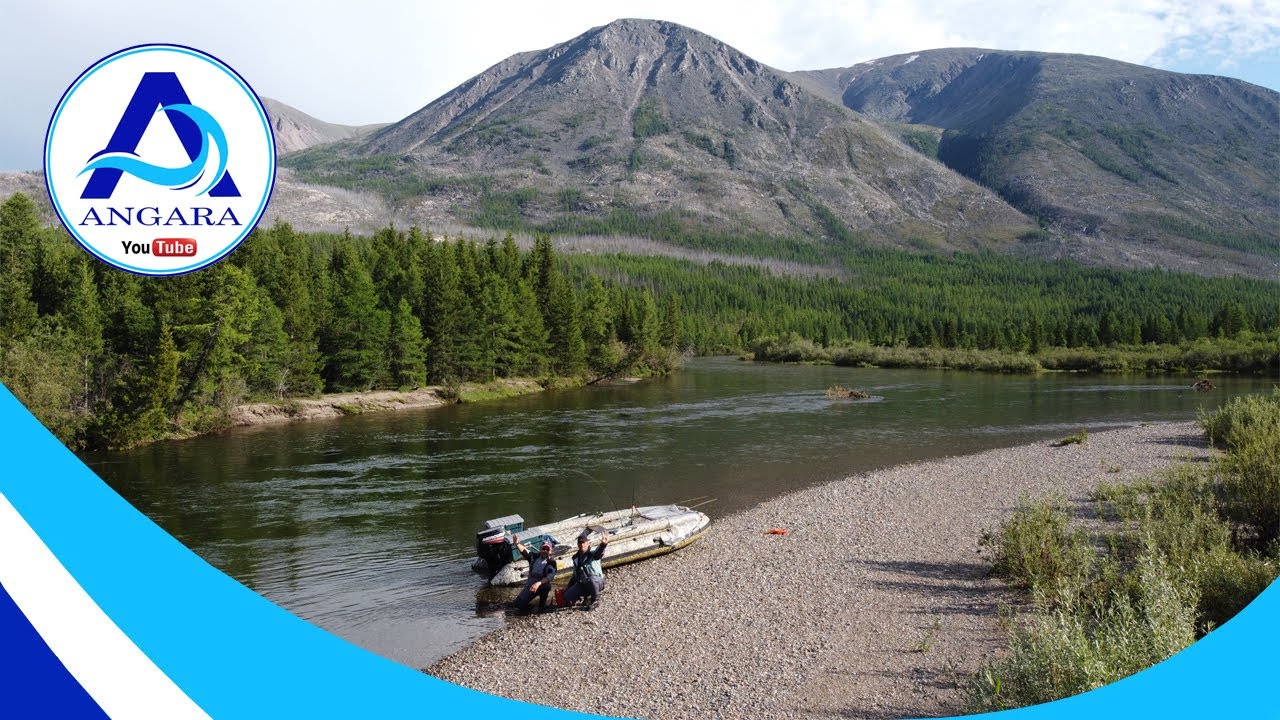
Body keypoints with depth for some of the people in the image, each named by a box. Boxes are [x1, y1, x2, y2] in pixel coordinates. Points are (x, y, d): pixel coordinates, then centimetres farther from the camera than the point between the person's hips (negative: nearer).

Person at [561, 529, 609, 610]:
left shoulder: (592, 554, -12)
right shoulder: (576, 557, 8)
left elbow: (598, 553, -39)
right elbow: (575, 574, 19)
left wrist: (603, 545, -63)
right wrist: (569, 588, 16)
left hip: (597, 582, -6)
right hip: (582, 584, 6)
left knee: (592, 579, -40)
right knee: (567, 596, -14)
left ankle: (595, 601, -14)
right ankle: (587, 596, 12)